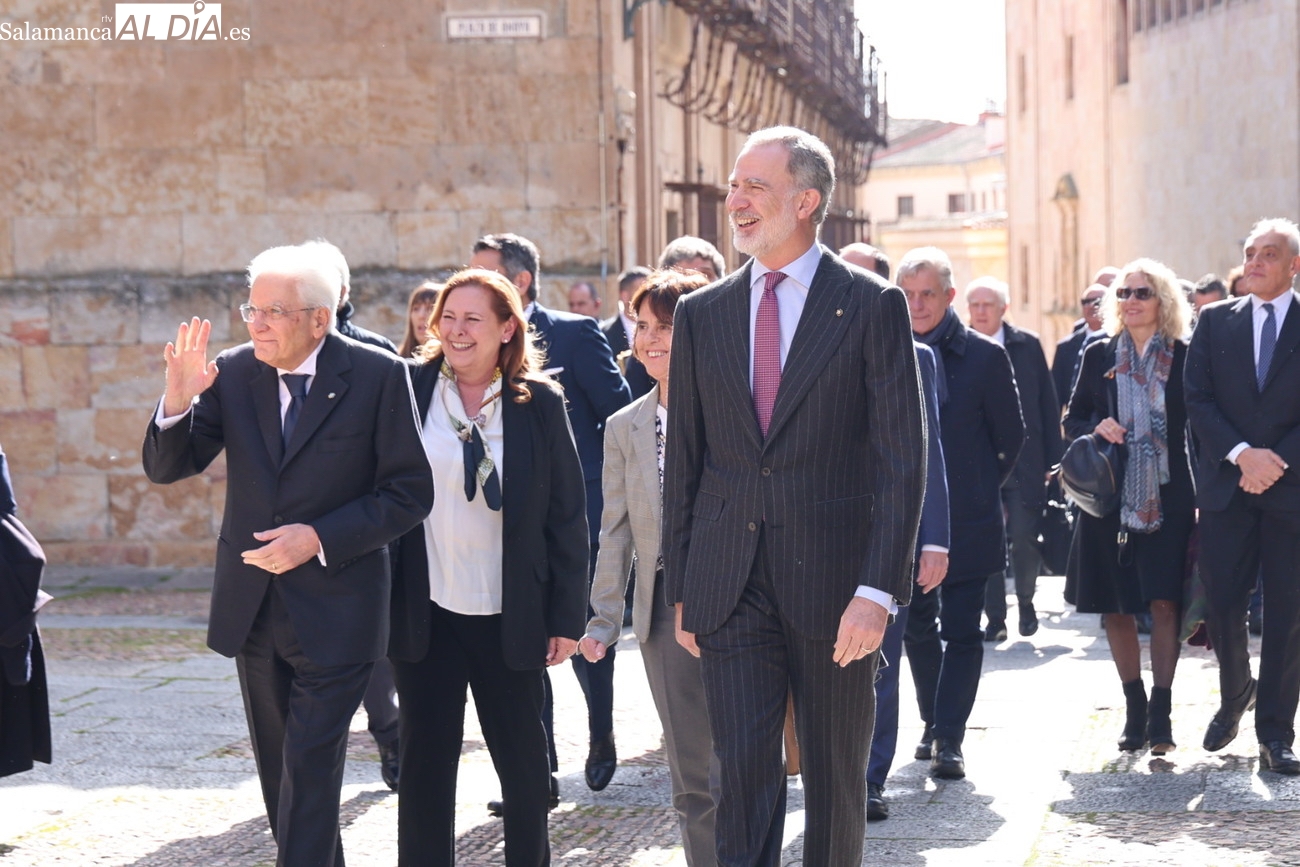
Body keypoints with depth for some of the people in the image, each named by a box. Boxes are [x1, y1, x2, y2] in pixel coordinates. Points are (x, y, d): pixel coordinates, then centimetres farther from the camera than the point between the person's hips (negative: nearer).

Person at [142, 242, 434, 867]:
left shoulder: (379, 376, -10)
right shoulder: (232, 373, -1)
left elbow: (409, 493, -9)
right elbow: (166, 468, 1)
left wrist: (320, 538, -20)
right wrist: (177, 402, -19)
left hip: (334, 613, -5)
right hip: (253, 608, 5)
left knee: (309, 774, -7)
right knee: (278, 771, 16)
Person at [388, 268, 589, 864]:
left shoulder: (539, 403, -2)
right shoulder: (408, 391, -2)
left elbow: (567, 517, 0)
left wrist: (566, 616, -2)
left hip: (509, 615, 0)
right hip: (424, 612, 0)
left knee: (523, 760, 11)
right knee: (425, 761, 6)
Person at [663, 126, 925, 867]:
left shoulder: (873, 306, -2)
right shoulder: (701, 314, 9)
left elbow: (903, 458, -6)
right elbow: (685, 461, 12)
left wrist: (878, 589, -14)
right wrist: (683, 590, 8)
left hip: (833, 584, -2)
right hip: (731, 587, 2)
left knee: (837, 778, 10)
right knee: (744, 773, -4)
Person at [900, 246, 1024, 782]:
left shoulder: (984, 356, -4)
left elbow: (1011, 436, 5)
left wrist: (984, 486, 4)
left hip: (967, 518, -3)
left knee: (961, 631, -3)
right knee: (917, 627, 11)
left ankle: (949, 739, -1)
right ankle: (935, 722, 27)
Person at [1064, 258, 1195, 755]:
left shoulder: (1183, 359, 1)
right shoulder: (1099, 356, 7)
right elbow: (1072, 420, 12)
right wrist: (1095, 429, -11)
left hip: (1168, 499, -3)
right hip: (1109, 498, 3)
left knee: (1164, 603, -10)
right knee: (1115, 608, 6)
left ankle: (1160, 714, -5)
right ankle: (1135, 709, 19)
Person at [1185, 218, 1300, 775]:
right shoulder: (1215, 322, 8)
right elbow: (1198, 400, 1)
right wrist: (1241, 454, -12)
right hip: (1226, 486, 2)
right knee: (1222, 604, 1)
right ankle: (1235, 695, 28)